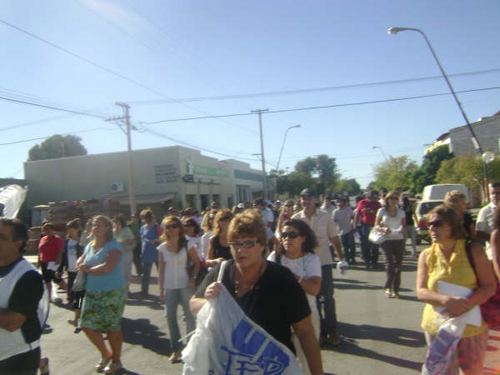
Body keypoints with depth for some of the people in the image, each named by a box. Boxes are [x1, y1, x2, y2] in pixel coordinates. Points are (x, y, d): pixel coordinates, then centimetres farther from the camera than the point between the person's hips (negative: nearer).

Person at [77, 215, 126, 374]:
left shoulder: (113, 246, -12)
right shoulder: (90, 246, 11)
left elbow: (107, 267, -24)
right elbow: (80, 261, 20)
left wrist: (88, 269, -10)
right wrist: (81, 265, -4)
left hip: (112, 294, -7)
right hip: (92, 293, 7)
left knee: (112, 327, 2)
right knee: (88, 326, 4)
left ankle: (116, 361, 22)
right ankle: (105, 354, 27)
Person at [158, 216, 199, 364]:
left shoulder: (187, 245, -3)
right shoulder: (162, 248, 3)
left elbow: (197, 263, 2)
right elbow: (161, 269, 6)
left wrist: (193, 278, -10)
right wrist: (161, 288, 4)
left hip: (185, 285, -2)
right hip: (169, 287, 2)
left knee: (189, 315, 2)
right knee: (170, 316, 5)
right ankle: (176, 349, 19)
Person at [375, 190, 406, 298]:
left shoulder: (401, 212, 7)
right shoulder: (382, 211, 1)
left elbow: (404, 225, 13)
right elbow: (376, 225, 3)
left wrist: (403, 229, -10)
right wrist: (383, 229, -18)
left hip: (399, 240, 3)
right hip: (386, 240, -2)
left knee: (398, 264, 3)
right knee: (390, 263, -10)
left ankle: (395, 289, 15)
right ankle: (388, 287, 9)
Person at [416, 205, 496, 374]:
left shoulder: (474, 250, -6)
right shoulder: (426, 255, -2)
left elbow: (490, 286, -8)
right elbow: (421, 292, -7)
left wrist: (467, 303, -25)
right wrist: (446, 300, -26)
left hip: (472, 327, -1)